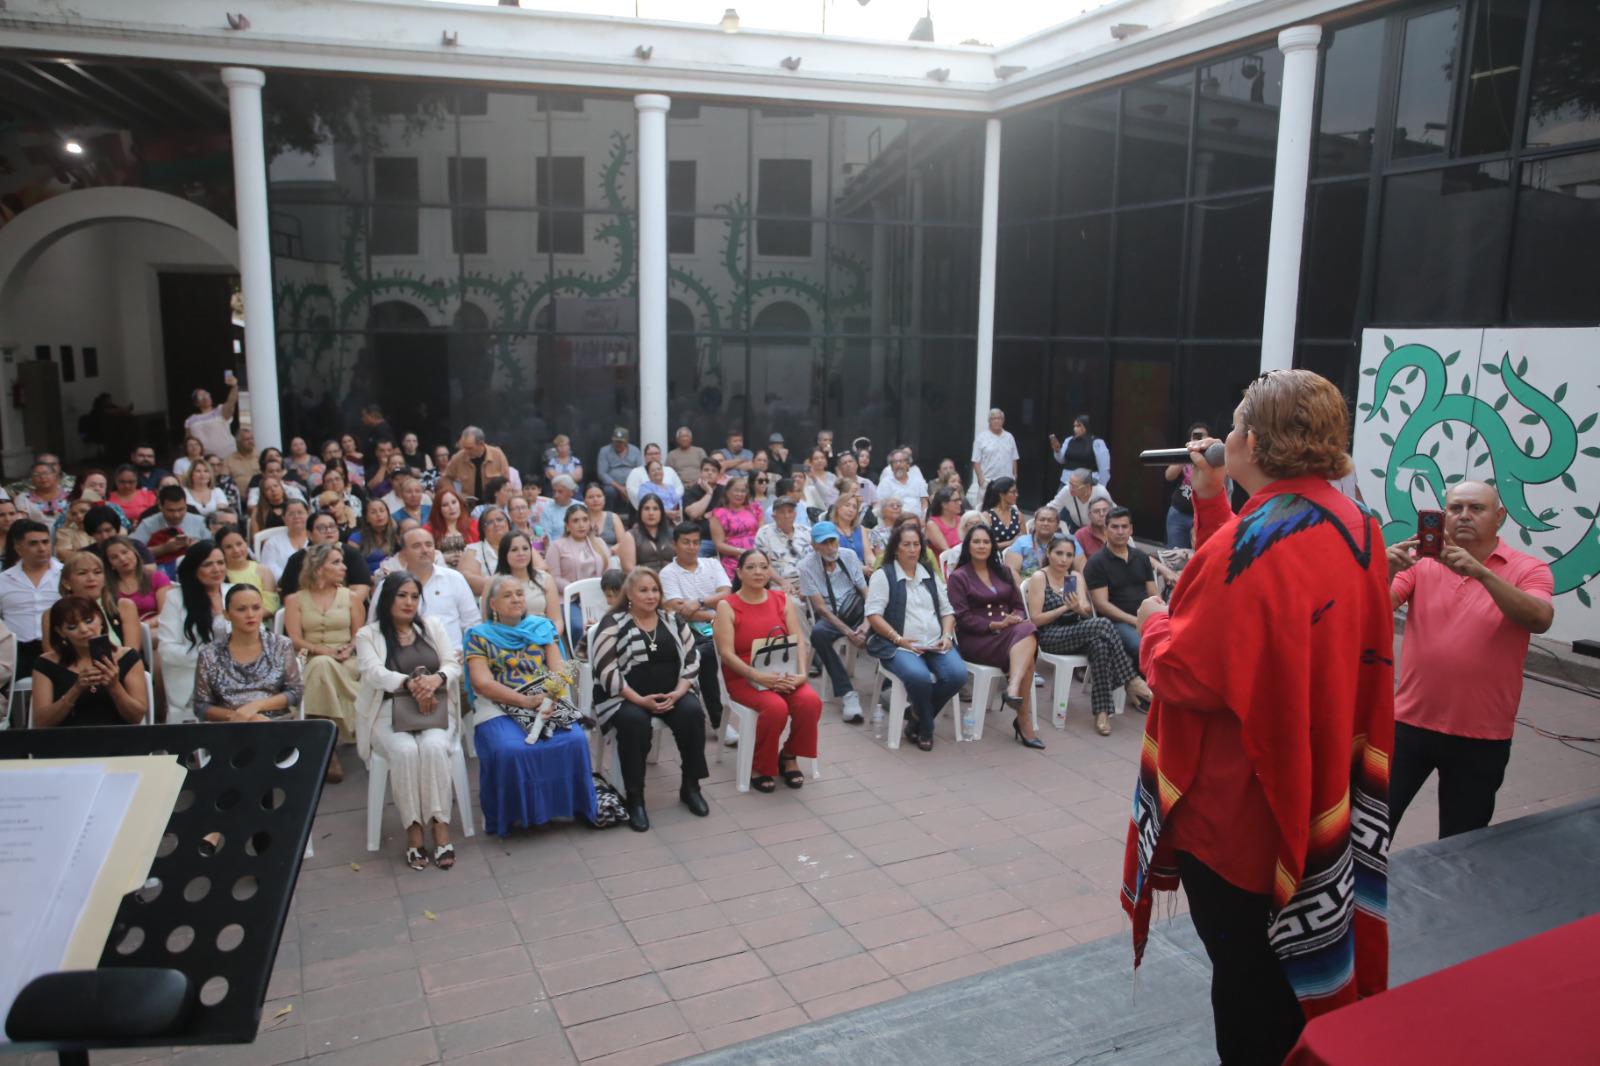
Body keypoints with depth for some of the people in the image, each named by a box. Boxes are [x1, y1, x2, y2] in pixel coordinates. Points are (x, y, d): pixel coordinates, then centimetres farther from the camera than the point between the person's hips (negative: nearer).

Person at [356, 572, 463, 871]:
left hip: (434, 711, 1)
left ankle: (440, 827, -29)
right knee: (406, 751, -33)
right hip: (389, 713, -1)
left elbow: (453, 665, 7)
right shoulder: (368, 635, 9)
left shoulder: (433, 627, 17)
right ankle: (413, 831, -24)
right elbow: (374, 673, -8)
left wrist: (436, 679, -17)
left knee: (433, 746, -32)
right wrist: (410, 684, -26)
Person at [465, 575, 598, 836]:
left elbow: (559, 671, 10)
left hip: (545, 704, 2)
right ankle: (509, 814, -11)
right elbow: (482, 683, -3)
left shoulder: (541, 627, 19)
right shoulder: (479, 636, 10)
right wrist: (526, 701, -15)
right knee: (509, 751, -34)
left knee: (575, 740, -27)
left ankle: (571, 804, -8)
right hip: (499, 709, -2)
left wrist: (549, 697, -14)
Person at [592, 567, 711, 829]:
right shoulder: (613, 625, -4)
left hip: (672, 694, 4)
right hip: (625, 698, -4)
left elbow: (691, 659, 6)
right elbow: (607, 672, -12)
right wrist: (639, 700, -21)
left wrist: (679, 692, -12)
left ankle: (690, 786, -11)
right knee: (635, 721, -35)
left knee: (692, 711, -25)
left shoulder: (674, 621, 10)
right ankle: (634, 797, -23)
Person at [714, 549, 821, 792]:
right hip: (743, 677, -4)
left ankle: (789, 756, 2)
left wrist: (801, 673, -15)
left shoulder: (782, 599, 9)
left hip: (784, 674, 4)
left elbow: (798, 641, 2)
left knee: (811, 701, -25)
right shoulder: (727, 606, -2)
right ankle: (759, 767, -6)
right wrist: (757, 675, -24)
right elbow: (726, 653, -11)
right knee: (776, 707, -32)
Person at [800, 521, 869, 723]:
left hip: (856, 611, 3)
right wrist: (848, 632, -21)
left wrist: (866, 623, -18)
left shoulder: (849, 556, 1)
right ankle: (846, 693, -32)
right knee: (818, 633, -37)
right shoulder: (807, 566, -8)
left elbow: (867, 593, 0)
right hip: (829, 617, -2)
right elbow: (820, 606, -11)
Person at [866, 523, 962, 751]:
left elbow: (947, 610, 20)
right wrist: (899, 639, -16)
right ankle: (926, 728, -5)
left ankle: (917, 717, 0)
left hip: (936, 644, 5)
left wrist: (946, 634, 1)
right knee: (919, 677, -35)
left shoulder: (929, 575, 19)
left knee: (958, 674, -24)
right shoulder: (883, 575, 2)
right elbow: (873, 615, -7)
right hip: (899, 646, -5)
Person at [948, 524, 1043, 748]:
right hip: (975, 639, -5)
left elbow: (1019, 606, 17)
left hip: (1008, 632, 5)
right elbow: (962, 618, -5)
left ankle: (1013, 690, -44)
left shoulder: (1003, 572, 22)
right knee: (1026, 645, -31)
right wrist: (994, 625, -16)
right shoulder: (959, 577, 4)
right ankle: (1025, 721, -34)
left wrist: (1016, 618, -7)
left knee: (1027, 630, -32)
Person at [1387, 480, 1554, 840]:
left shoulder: (1528, 570, -3)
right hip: (1410, 722, 1)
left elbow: (1540, 619, -21)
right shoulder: (1421, 563, 2)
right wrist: (1387, 571, -28)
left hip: (1481, 737, -1)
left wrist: (1482, 573, -32)